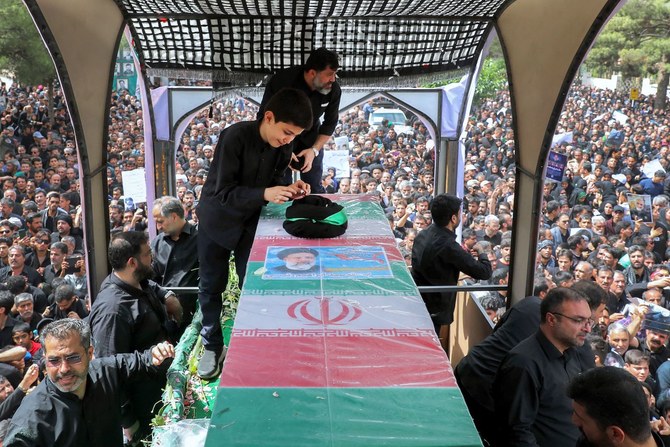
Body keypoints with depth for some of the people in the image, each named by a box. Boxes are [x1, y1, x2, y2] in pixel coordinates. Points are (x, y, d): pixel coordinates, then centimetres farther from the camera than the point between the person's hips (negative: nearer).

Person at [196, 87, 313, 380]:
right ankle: (212, 346, 26)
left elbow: (274, 180, 1)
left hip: (251, 222, 4)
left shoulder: (283, 146, -12)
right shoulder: (235, 137, -29)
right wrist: (265, 194, -42)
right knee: (211, 287, 9)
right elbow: (223, 192, -30)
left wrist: (288, 189, -22)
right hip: (217, 220, -4)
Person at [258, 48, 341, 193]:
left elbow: (330, 123, -7)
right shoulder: (281, 82, -31)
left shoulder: (334, 89, -22)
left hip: (311, 138, 2)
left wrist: (314, 150, -21)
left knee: (315, 188, 7)